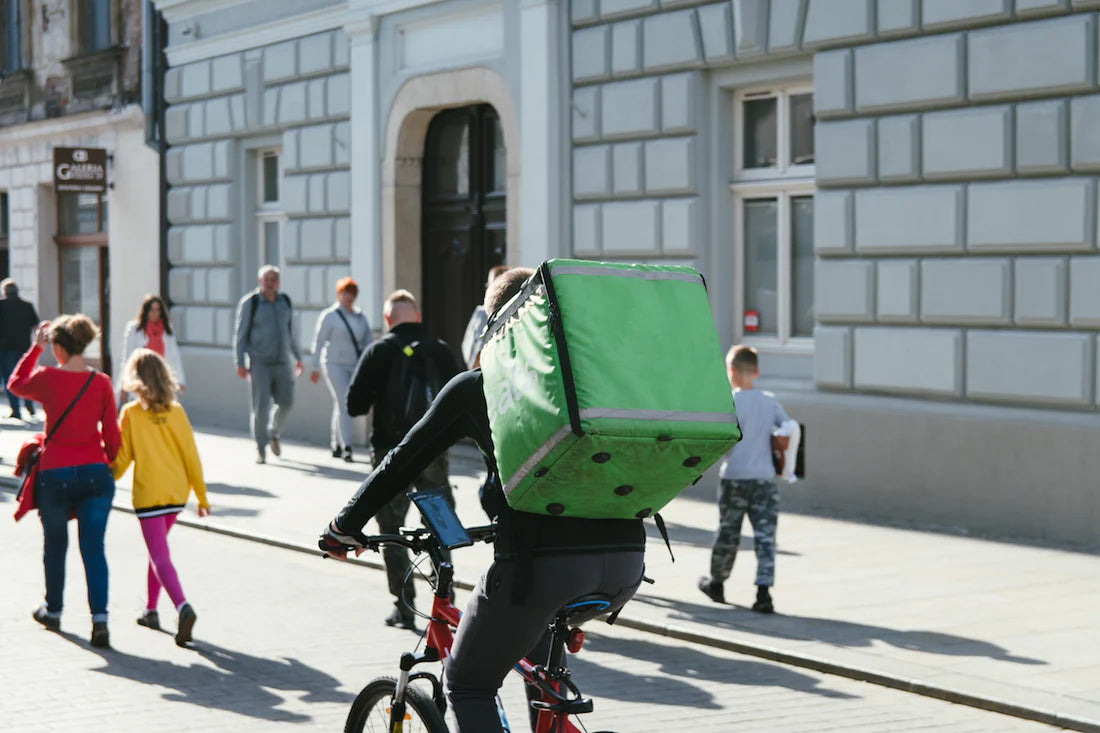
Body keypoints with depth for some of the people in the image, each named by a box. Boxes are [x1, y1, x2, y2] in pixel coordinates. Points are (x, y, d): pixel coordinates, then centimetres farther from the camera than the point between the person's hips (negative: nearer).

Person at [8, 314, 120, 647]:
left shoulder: (47, 378, -9)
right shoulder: (102, 382, -3)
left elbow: (15, 383, 14)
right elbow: (112, 436, 1)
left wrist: (35, 348, 19)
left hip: (55, 474, -1)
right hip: (95, 472, 1)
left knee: (55, 546, 18)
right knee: (94, 548, 3)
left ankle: (53, 612, 34)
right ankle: (100, 618, -9)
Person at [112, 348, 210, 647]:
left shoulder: (131, 413, -8)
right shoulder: (176, 411, 1)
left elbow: (121, 458, -4)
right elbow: (191, 455, 4)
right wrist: (201, 496, 13)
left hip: (149, 494, -5)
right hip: (177, 493, 5)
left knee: (160, 555, -7)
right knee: (158, 548, 23)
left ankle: (183, 607, -29)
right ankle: (151, 610, 30)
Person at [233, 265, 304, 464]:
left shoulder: (286, 302, 9)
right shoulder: (249, 303, -4)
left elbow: (292, 332, 18)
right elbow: (240, 334, -3)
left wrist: (298, 357, 17)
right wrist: (240, 363, -8)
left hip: (282, 363, 4)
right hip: (259, 363, -4)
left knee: (286, 402, 2)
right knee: (261, 406, -8)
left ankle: (274, 433, 30)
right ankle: (261, 449, 1)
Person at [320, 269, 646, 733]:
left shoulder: (475, 386, 12)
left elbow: (402, 463, 15)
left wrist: (344, 528, 28)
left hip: (544, 559, -5)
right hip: (626, 561, 5)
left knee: (468, 684, 15)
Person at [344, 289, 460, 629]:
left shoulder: (379, 352, -6)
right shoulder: (440, 351, 1)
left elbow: (355, 405, -8)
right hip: (433, 453, 2)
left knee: (392, 531, 8)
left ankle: (405, 608, 4)